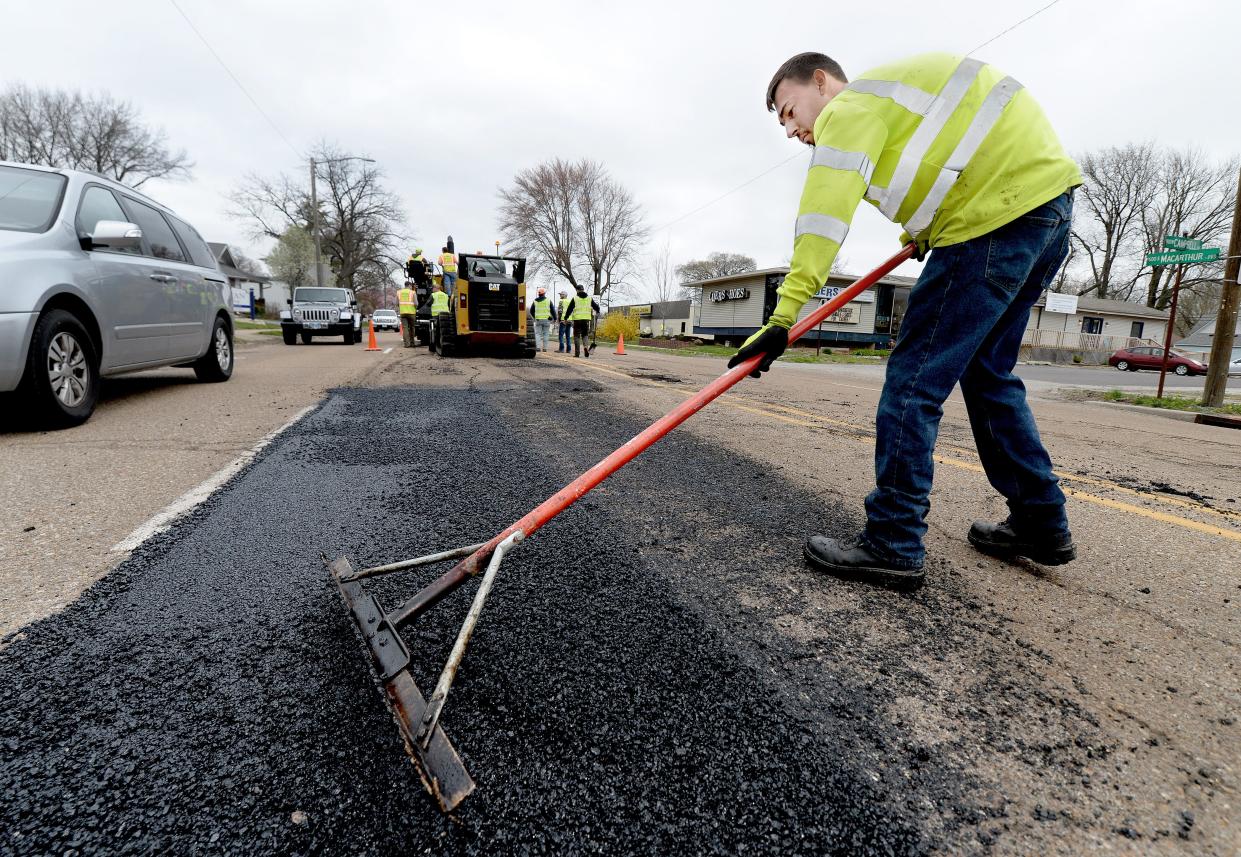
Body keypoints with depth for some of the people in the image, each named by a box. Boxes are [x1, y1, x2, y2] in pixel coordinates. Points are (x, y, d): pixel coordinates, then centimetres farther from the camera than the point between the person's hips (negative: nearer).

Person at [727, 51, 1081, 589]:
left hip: (1003, 209, -10)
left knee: (916, 376, -12)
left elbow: (825, 212, -21)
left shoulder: (851, 107, -6)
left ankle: (893, 545, -10)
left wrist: (784, 316, -27)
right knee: (986, 373, 15)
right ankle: (1041, 525, 22)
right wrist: (923, 230, 28)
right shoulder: (883, 102, 24)